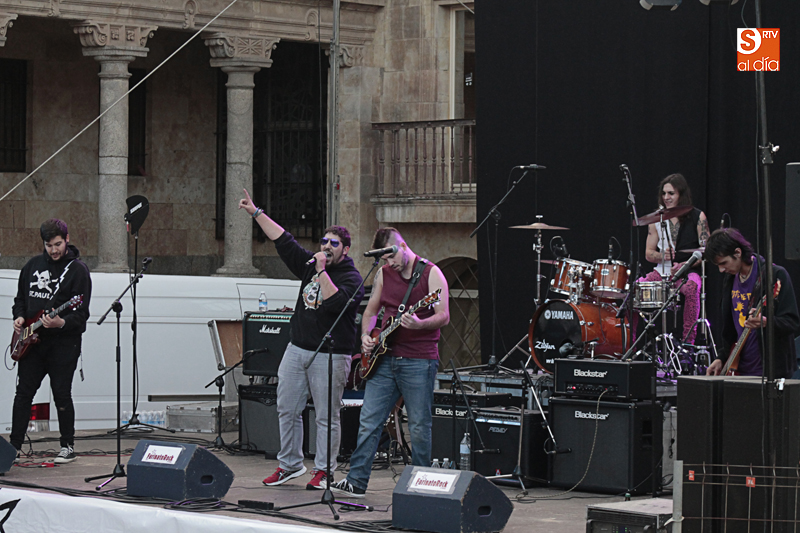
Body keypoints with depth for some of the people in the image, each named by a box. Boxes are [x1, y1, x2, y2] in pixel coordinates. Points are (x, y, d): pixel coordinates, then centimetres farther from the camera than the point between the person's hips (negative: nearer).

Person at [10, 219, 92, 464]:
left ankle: (68, 447, 10)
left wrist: (62, 323, -28)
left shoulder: (77, 269, -6)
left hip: (64, 341, -5)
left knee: (62, 395, -3)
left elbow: (82, 313, -11)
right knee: (23, 393, 4)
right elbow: (20, 297, 21)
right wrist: (19, 317, 2)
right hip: (31, 341, 5)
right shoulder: (33, 265, 11)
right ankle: (15, 447, 9)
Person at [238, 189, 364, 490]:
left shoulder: (350, 277, -6)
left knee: (326, 416, -2)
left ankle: (323, 471, 6)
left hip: (330, 354, -7)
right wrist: (256, 213, 13)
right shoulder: (310, 265, 13)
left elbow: (335, 302, -23)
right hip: (297, 349, 7)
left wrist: (322, 271, -19)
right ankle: (290, 464, 18)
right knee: (287, 408, 8)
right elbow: (283, 241, 14)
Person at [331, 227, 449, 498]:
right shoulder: (384, 273, 11)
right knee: (368, 421, 1)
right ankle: (356, 482, 5)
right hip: (385, 359, 5)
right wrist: (366, 335, 4)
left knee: (419, 427, 0)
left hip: (418, 361, -5)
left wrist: (419, 324, -28)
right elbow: (371, 310, 22)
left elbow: (444, 316, -11)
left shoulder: (430, 273, -6)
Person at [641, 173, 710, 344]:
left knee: (691, 288, -36)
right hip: (663, 271, 4)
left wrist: (683, 265, -22)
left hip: (690, 271, -3)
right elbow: (648, 253, 8)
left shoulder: (697, 217, -2)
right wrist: (662, 256, -16)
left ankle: (688, 341, -31)